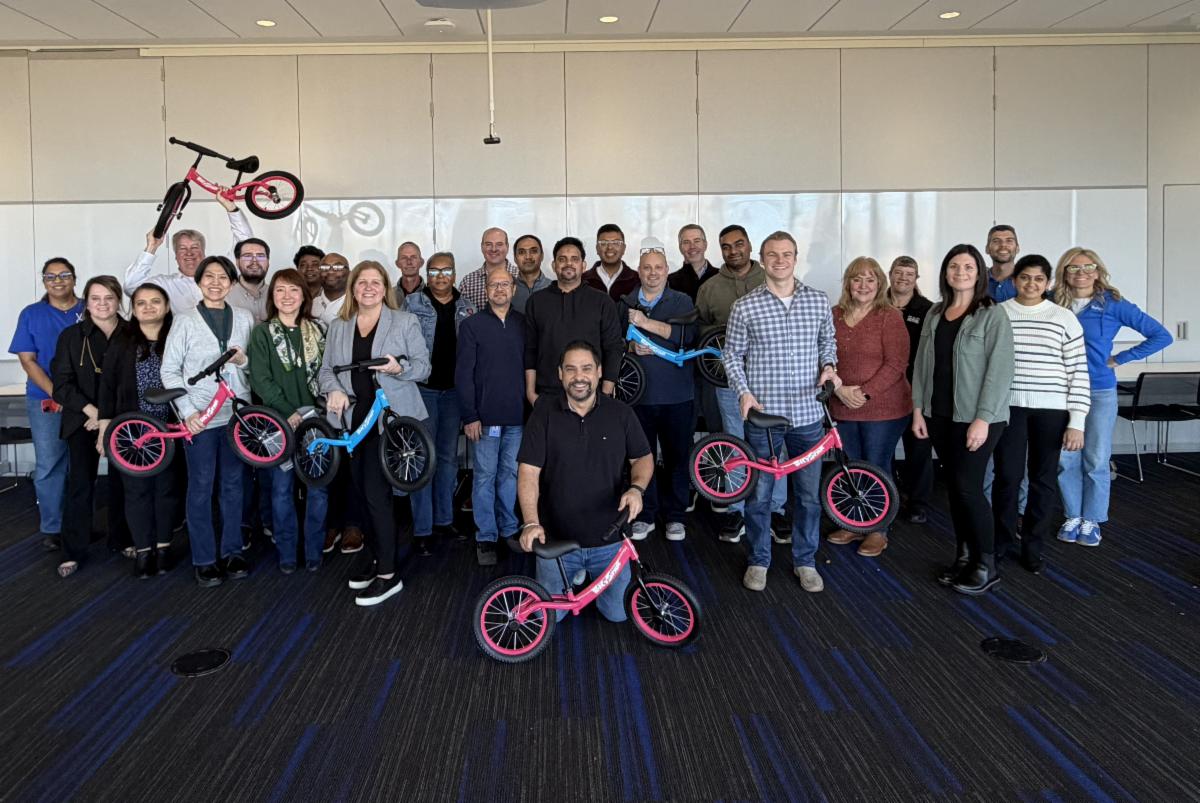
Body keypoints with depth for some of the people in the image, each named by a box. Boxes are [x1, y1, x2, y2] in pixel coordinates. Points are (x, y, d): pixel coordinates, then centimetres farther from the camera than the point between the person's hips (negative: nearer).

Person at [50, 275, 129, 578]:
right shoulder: (71, 336, 2)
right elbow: (63, 383, -2)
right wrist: (92, 411, -14)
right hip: (83, 420, -1)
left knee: (121, 481, 8)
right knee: (80, 484, -3)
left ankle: (120, 538, 24)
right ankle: (73, 552, 4)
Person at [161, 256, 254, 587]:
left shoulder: (244, 319, 6)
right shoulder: (185, 322, -1)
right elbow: (169, 371, -1)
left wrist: (243, 360, -9)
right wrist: (188, 411, -10)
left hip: (237, 414, 3)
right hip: (199, 417, -2)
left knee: (233, 485, 9)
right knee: (201, 488, 1)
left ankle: (232, 551, 21)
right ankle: (204, 560, 9)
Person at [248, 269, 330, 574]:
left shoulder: (316, 331, 9)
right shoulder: (262, 333, 0)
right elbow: (260, 380, -6)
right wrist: (289, 412, -13)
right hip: (280, 420, -2)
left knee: (318, 487, 2)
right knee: (282, 488, 4)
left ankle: (314, 551, 16)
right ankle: (286, 553, 16)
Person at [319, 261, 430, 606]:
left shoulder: (405, 322, 1)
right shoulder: (339, 327, 13)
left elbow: (423, 366, -1)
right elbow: (326, 369, 10)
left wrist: (400, 368, -21)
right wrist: (334, 390, -11)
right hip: (355, 421, 5)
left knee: (376, 494, -11)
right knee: (368, 495, 11)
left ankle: (388, 575, -4)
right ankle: (379, 559, 26)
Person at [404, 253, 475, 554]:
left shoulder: (465, 308, 8)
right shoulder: (412, 303, -1)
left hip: (454, 391, 4)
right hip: (422, 389, -3)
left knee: (449, 456, 12)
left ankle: (444, 518, 25)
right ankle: (423, 530, 4)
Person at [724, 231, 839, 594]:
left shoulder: (818, 301, 4)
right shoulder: (745, 306, -4)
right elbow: (732, 355, 2)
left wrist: (829, 366, -2)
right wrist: (744, 392, -11)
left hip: (808, 413, 2)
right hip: (762, 413, -2)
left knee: (809, 493, 10)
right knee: (759, 493, 8)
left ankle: (805, 561, 27)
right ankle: (758, 561, 25)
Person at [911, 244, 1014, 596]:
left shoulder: (993, 315, -7)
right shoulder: (935, 314, 11)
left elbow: (999, 370, -13)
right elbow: (922, 363, 12)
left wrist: (982, 419, -18)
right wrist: (918, 408, 5)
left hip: (975, 417, -6)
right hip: (939, 415, 6)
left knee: (968, 487, -7)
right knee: (954, 487, 11)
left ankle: (986, 566, 6)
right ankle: (964, 556, 22)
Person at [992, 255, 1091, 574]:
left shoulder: (1065, 318, 2)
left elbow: (1078, 373, 1)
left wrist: (1077, 421, -5)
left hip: (1051, 409, 0)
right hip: (1008, 406, 0)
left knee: (1043, 479, 6)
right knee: (1007, 476, 0)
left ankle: (1033, 546, 20)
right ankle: (1001, 541, 19)